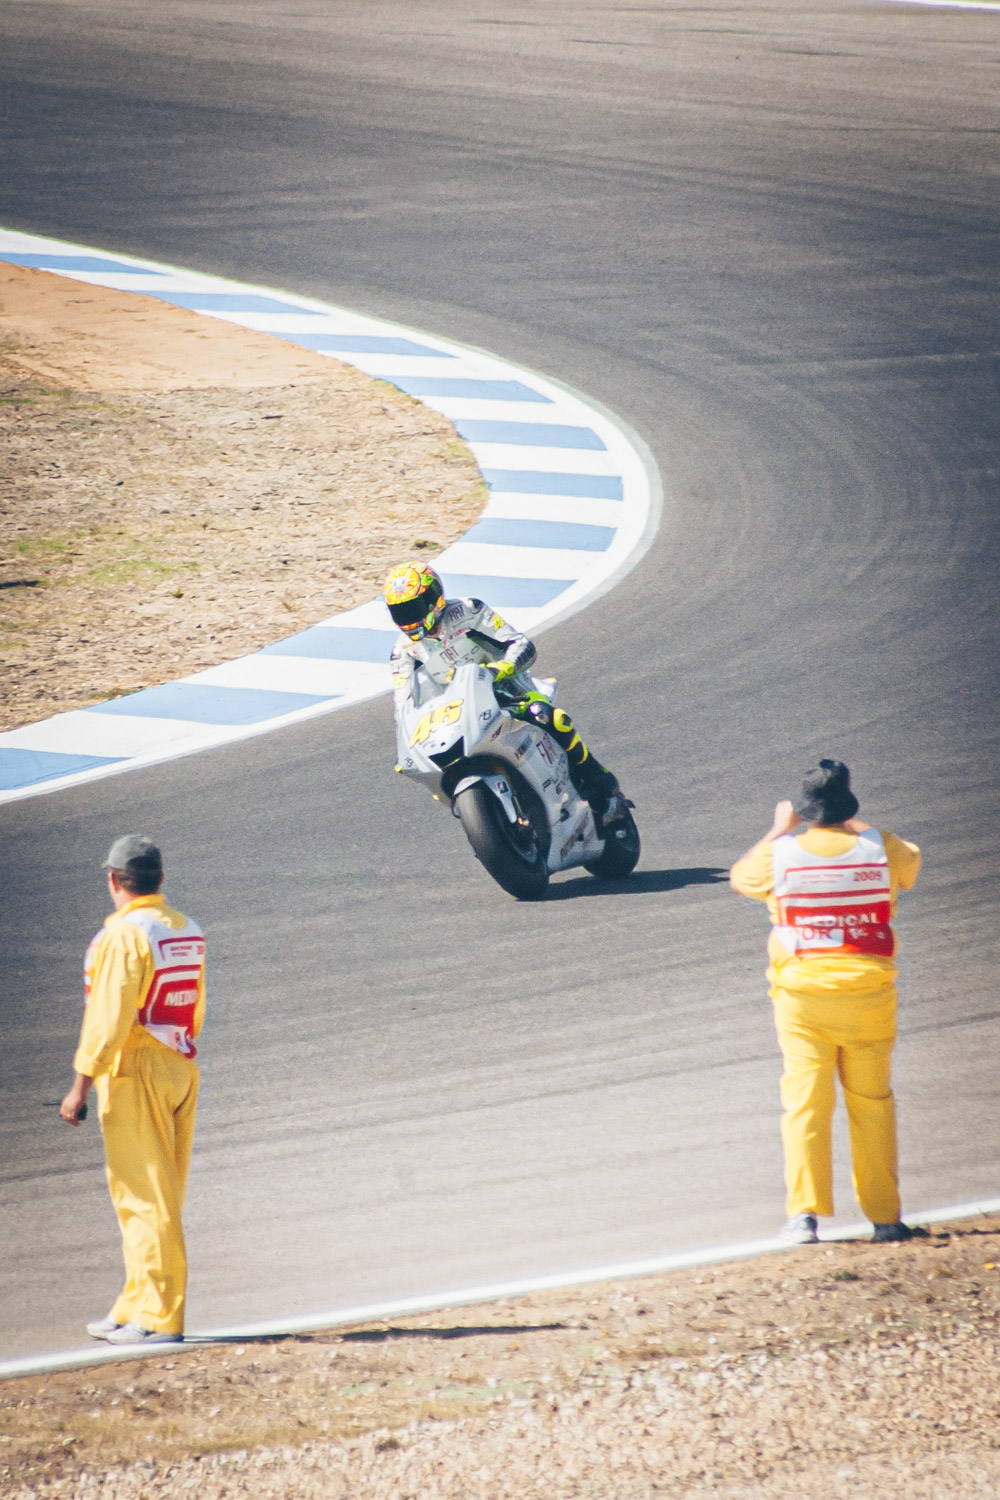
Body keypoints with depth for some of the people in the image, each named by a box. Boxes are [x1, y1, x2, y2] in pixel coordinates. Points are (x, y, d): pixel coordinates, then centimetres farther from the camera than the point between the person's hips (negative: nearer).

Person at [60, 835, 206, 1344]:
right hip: (183, 1070, 8)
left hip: (134, 1073, -8)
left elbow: (108, 1018, -18)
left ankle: (159, 1316, -7)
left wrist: (81, 1085, -15)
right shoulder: (188, 932, 12)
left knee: (145, 1196, -6)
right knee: (156, 1200, 13)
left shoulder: (123, 935, -13)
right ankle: (134, 1310, 19)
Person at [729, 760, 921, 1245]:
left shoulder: (780, 853, -5)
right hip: (869, 992, 1)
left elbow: (740, 876, 16)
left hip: (801, 992, -1)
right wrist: (856, 826, 30)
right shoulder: (880, 848, -2)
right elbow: (911, 864, 22)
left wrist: (778, 829, 26)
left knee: (804, 1101, 1)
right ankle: (883, 1215, 11)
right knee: (872, 1103, 9)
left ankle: (804, 1213, -9)